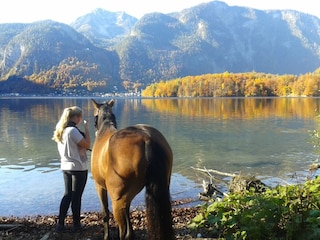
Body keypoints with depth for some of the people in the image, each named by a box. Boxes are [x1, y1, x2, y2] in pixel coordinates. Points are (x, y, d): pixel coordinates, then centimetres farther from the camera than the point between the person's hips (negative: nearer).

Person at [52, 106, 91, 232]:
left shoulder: (61, 130, 7)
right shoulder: (73, 130, -20)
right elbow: (87, 144, -19)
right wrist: (86, 128, -12)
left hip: (65, 166, 8)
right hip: (78, 167, -8)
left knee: (67, 194, 15)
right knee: (76, 196, 4)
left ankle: (60, 223, 15)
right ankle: (76, 224, 16)